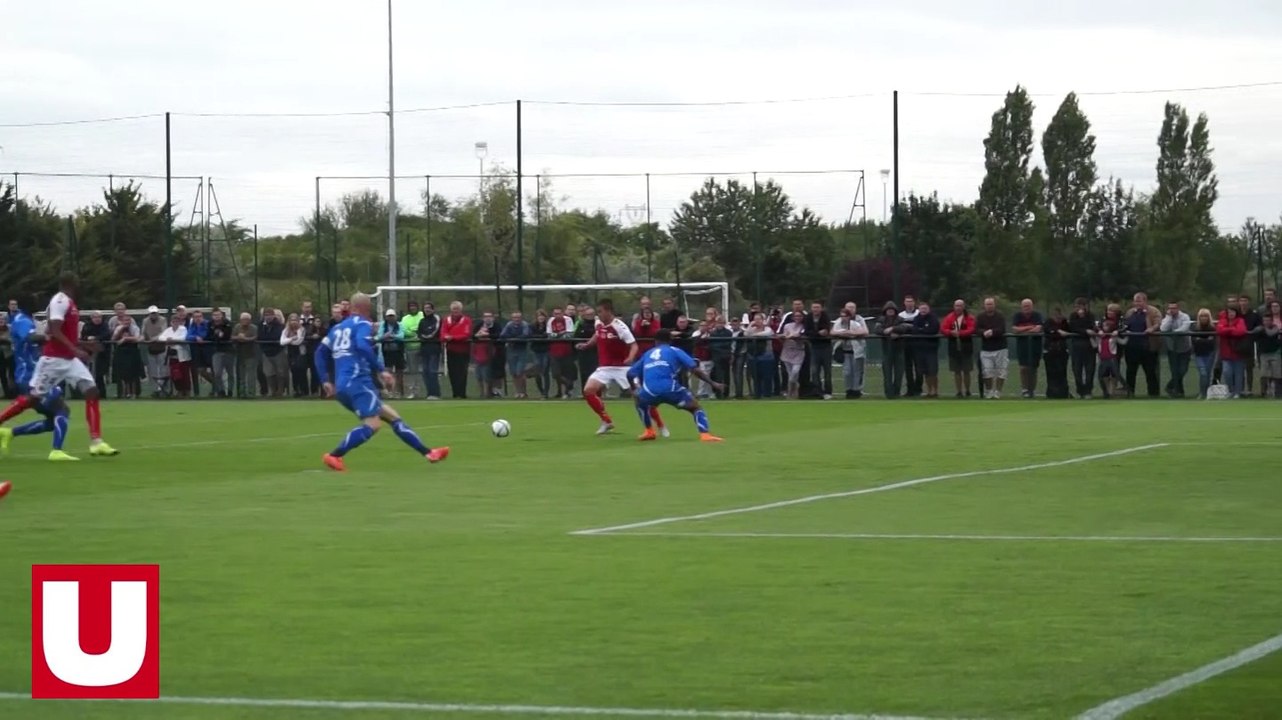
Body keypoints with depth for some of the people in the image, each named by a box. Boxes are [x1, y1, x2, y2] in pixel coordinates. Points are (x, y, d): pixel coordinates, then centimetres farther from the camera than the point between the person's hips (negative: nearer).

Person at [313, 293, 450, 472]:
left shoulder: (338, 328, 23)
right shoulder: (362, 324, 0)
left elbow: (321, 353, 19)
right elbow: (362, 346, -20)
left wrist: (326, 381, 18)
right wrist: (381, 370, -18)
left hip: (342, 387, 9)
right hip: (357, 382, -9)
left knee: (392, 417, 12)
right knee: (372, 424, -20)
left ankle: (428, 452, 12)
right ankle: (334, 456, -27)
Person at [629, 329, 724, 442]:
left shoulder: (647, 355, 28)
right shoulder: (674, 351, 17)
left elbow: (631, 373, 26)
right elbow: (695, 369, 5)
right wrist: (713, 383, 7)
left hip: (649, 392, 3)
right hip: (670, 389, -3)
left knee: (640, 400, 37)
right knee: (696, 407, 12)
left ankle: (649, 432, 31)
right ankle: (705, 434, -11)